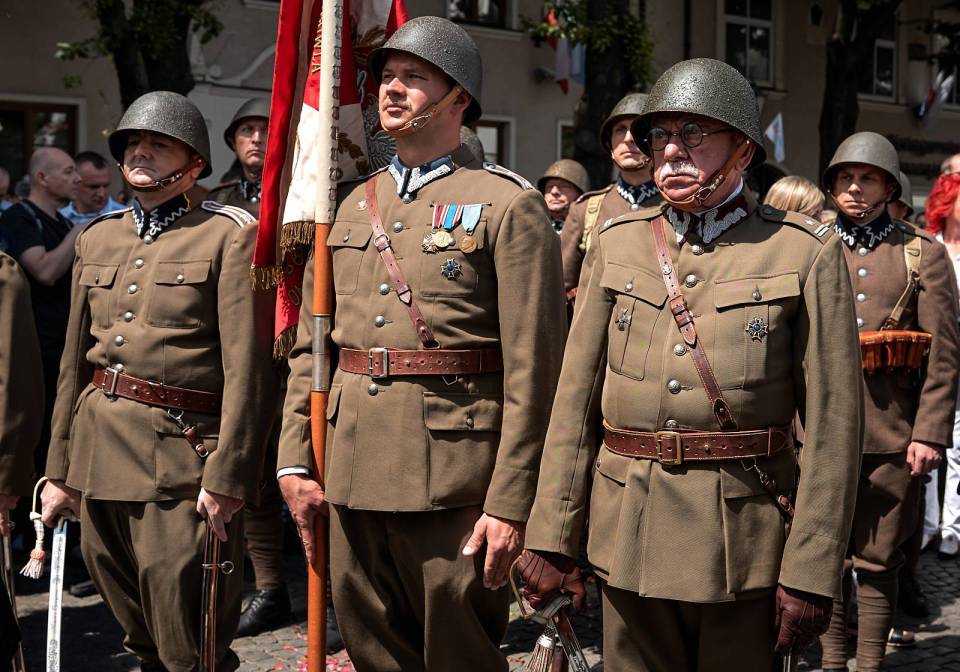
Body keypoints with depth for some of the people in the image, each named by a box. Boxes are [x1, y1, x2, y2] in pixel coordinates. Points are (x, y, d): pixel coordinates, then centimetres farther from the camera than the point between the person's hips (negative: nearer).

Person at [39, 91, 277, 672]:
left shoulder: (231, 235, -5)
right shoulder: (97, 237, 15)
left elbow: (248, 367, -11)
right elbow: (76, 362, 17)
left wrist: (227, 477, -15)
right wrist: (61, 471, 15)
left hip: (181, 453, -6)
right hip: (98, 452, 6)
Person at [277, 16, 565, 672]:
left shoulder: (509, 205, -5)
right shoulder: (354, 204, 14)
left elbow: (533, 371, -10)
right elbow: (309, 343, 15)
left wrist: (510, 503, -14)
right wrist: (295, 461, 6)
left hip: (453, 479, -6)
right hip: (352, 472, 6)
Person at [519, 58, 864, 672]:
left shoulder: (807, 254, -3)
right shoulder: (616, 245, 7)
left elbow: (834, 425, -6)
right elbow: (575, 399, 5)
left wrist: (811, 571, -10)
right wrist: (551, 537, 0)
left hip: (745, 543, -2)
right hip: (629, 535, 3)